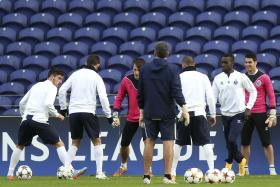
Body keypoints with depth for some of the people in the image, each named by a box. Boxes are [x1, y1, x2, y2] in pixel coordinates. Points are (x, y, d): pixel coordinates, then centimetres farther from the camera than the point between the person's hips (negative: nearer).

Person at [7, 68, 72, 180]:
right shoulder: (52, 87, 2)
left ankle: (10, 173, 21)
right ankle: (69, 170, -15)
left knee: (20, 146, 24)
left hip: (26, 120, 6)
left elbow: (22, 103, 25)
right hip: (40, 120, -6)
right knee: (59, 144, -1)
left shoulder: (36, 86, 23)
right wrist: (57, 115, -3)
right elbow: (48, 104, -16)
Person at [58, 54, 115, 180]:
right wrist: (109, 116, -2)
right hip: (88, 111, -3)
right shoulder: (96, 77, 0)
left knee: (75, 143, 15)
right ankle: (99, 172, -2)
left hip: (73, 112, 3)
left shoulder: (75, 74, 10)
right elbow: (103, 97, -7)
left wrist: (63, 108, 15)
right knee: (97, 142, 6)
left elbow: (62, 90, 6)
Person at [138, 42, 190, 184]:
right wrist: (184, 108, -15)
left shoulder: (144, 69, 4)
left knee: (149, 142, 9)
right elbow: (176, 91, -14)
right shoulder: (171, 70, -6)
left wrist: (141, 111, 15)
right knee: (168, 142, -1)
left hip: (149, 112, 3)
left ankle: (146, 176, 8)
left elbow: (140, 92, 8)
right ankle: (167, 176, -7)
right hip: (167, 113, -3)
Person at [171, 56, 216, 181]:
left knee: (178, 143, 11)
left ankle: (172, 173, 11)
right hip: (199, 113, -1)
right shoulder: (203, 77, 8)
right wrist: (213, 115, 12)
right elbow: (210, 97, 4)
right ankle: (212, 170, -15)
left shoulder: (179, 77, 6)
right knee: (206, 143, -3)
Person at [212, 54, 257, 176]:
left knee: (232, 140, -19)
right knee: (229, 143, 7)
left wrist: (248, 108, -5)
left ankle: (229, 162, 1)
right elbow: (214, 96, 2)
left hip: (238, 114, -4)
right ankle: (241, 160, 29)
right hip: (225, 114, 4)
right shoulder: (218, 78, 3)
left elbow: (253, 91, 3)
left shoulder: (241, 77, -5)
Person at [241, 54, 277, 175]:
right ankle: (245, 169, 12)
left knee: (266, 142, -1)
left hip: (260, 114, -4)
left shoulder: (263, 77, -3)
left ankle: (272, 168, 4)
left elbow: (271, 96, -1)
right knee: (245, 142, 4)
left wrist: (272, 114, -6)